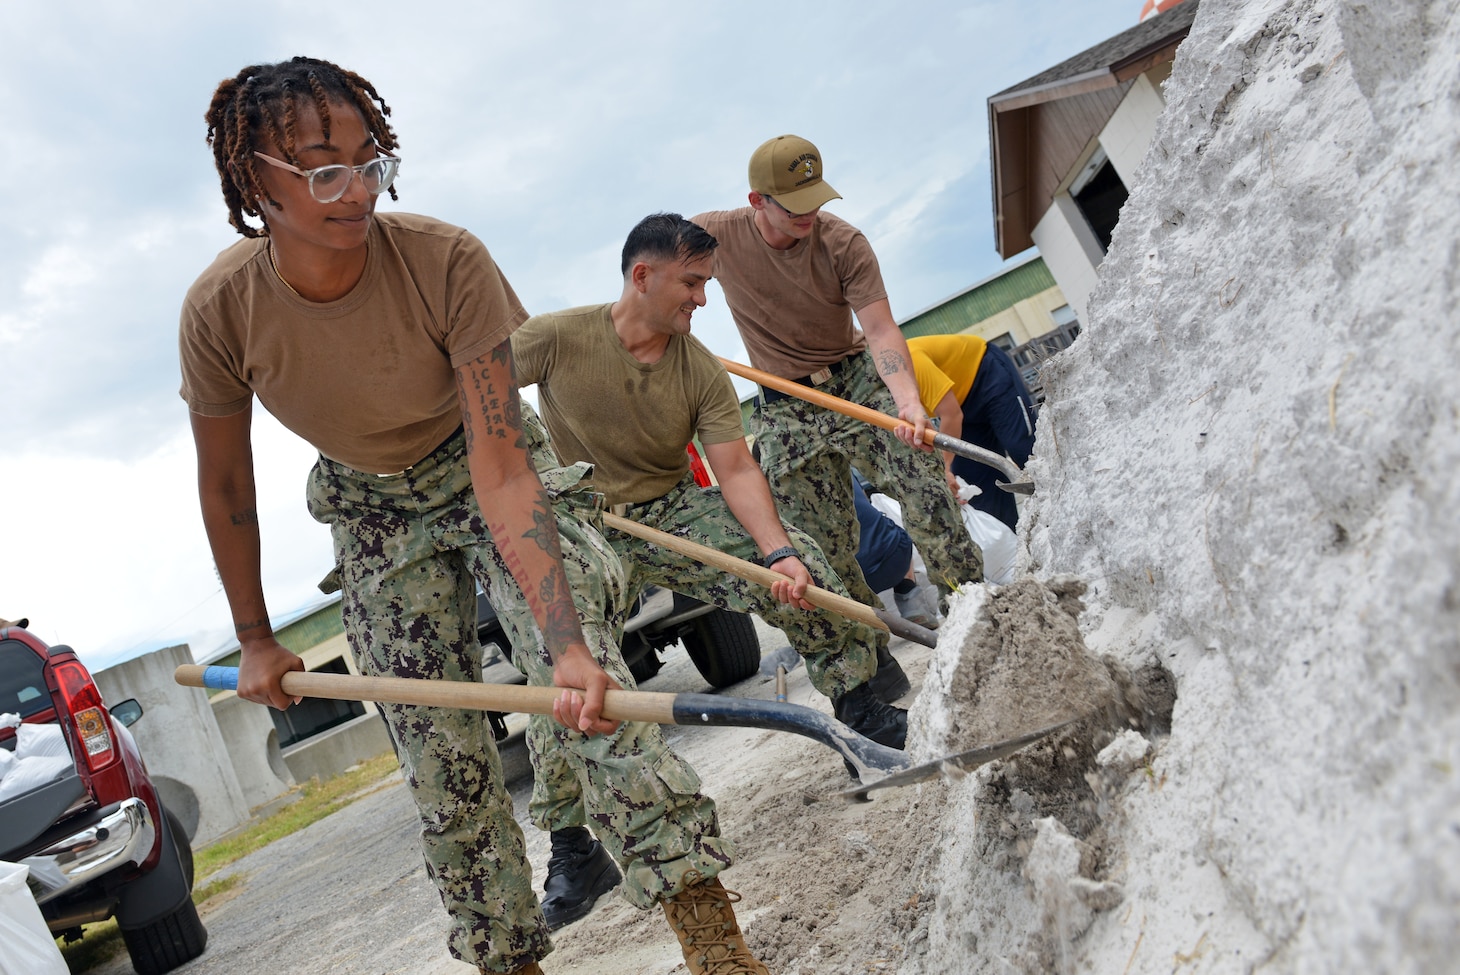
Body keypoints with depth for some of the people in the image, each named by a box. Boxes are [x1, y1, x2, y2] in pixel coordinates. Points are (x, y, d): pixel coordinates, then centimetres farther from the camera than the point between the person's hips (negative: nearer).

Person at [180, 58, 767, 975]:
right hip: (375, 510, 3)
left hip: (490, 463, -2)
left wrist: (565, 639, -45)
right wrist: (255, 640, 2)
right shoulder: (221, 310, -24)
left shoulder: (446, 260, -31)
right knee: (437, 748, 2)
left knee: (579, 666, -25)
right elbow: (225, 487, -7)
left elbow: (500, 474, -34)